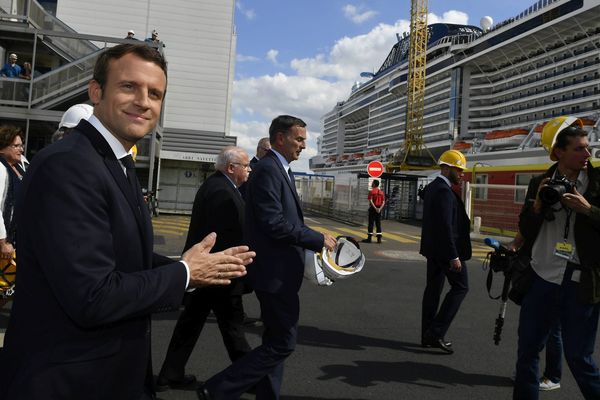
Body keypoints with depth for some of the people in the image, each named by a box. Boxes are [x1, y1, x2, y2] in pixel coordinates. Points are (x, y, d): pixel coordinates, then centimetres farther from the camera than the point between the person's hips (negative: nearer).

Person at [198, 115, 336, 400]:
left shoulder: (280, 170, 16)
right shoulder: (268, 169, -16)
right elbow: (273, 223, -24)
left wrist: (313, 242, 6)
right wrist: (318, 239, -16)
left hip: (279, 271, 10)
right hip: (275, 272, -10)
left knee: (276, 341, 16)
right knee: (283, 343, -3)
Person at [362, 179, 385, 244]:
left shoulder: (371, 191, -9)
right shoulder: (381, 192, 9)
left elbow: (371, 201, -18)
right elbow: (383, 202, 3)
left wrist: (375, 208, -19)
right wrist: (380, 208, -6)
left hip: (373, 209, -5)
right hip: (379, 209, 5)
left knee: (371, 223, -1)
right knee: (378, 224, 8)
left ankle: (369, 238, 0)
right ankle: (379, 239, 6)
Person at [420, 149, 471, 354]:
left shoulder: (432, 187, 13)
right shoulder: (444, 191, -18)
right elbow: (446, 226, -23)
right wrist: (454, 256, -22)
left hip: (433, 249, 10)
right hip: (446, 249, -10)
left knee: (433, 288, 11)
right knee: (460, 287, 0)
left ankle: (428, 335, 17)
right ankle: (436, 332, -3)